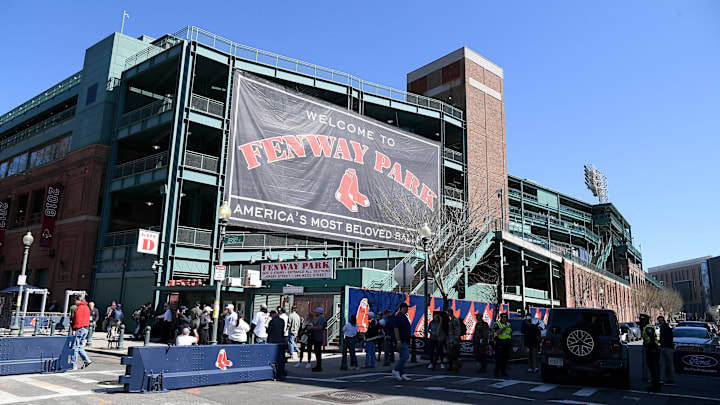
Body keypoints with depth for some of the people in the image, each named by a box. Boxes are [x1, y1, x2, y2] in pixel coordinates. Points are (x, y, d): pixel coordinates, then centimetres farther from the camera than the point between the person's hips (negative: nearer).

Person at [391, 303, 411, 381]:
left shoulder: (404, 317, 18)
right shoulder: (398, 317, -13)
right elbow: (396, 329, -20)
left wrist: (408, 342, 23)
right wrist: (398, 341, -24)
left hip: (404, 341, 10)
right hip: (401, 341, -10)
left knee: (402, 357, 9)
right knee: (406, 355, -14)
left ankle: (402, 374, 12)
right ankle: (395, 370, -7)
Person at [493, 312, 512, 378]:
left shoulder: (509, 325, 15)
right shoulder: (497, 324, -1)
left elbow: (511, 335, 18)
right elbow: (498, 332, -16)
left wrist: (511, 344, 14)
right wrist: (503, 328, -22)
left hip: (507, 344, 5)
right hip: (499, 344, -5)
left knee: (505, 359, 6)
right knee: (498, 359, -6)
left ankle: (503, 372, 14)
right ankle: (497, 372, -1)